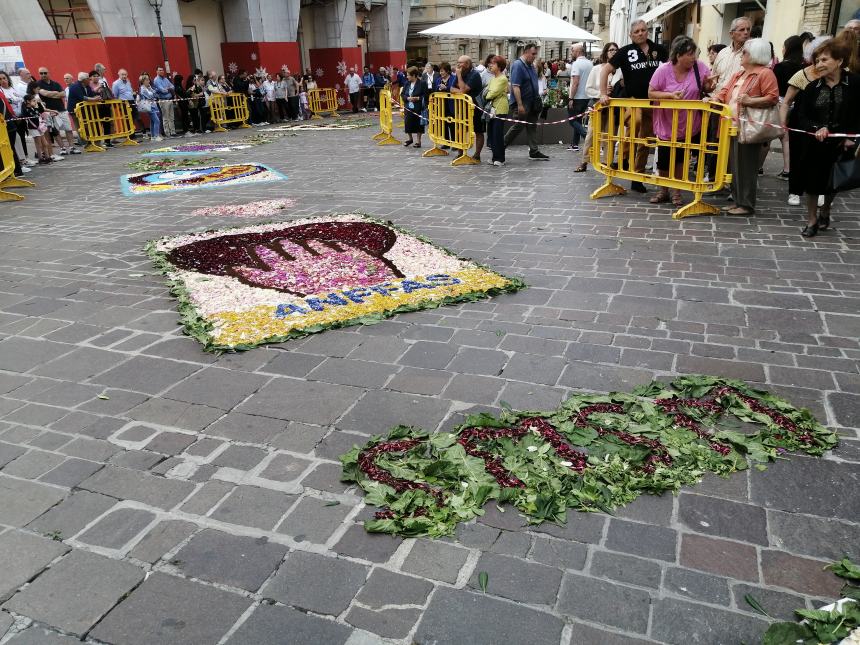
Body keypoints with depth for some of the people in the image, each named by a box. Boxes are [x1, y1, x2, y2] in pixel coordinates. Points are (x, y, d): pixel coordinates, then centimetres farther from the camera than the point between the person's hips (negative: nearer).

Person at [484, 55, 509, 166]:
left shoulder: (503, 79, -9)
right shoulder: (493, 78, 17)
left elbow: (494, 93, -15)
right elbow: (488, 90, 15)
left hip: (499, 109, -8)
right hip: (492, 108, 8)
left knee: (497, 134, -8)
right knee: (491, 133, 8)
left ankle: (500, 159, -3)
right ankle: (495, 156, 15)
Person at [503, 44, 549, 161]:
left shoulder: (531, 65, 12)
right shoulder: (518, 65, -16)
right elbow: (515, 86, -22)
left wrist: (538, 100, 19)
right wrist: (520, 105, -26)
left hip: (532, 103, 8)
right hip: (522, 103, -8)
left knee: (532, 127, 9)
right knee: (518, 127, -4)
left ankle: (534, 152, 14)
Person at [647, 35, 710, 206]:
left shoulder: (700, 67, -8)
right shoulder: (664, 70, -14)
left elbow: (706, 88, 2)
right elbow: (651, 93, -10)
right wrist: (670, 95, -25)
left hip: (688, 126, 1)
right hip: (666, 125, -1)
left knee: (680, 159, 7)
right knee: (664, 160, 7)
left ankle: (677, 192, 21)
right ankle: (663, 191, 27)